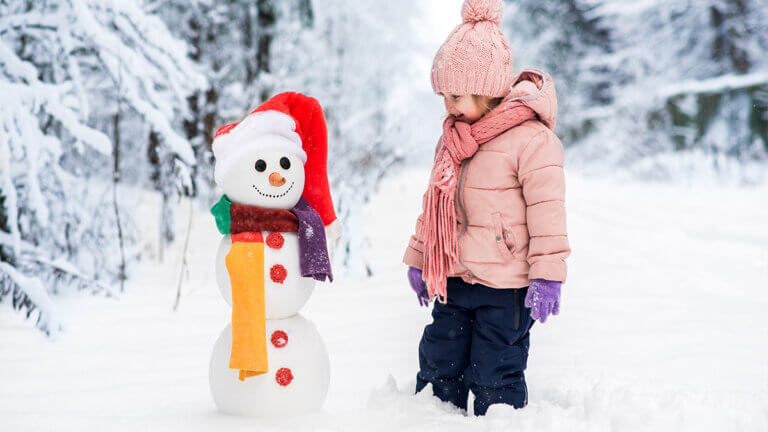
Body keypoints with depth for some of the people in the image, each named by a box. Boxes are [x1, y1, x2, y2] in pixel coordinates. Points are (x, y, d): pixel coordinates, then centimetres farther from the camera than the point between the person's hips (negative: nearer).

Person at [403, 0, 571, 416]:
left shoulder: (532, 139, -15)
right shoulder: (452, 138, 10)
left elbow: (547, 209, -15)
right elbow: (434, 203, 19)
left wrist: (547, 275, -16)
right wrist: (419, 259, 22)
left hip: (505, 288, -7)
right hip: (454, 280, 7)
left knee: (495, 375, 0)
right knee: (438, 364, 14)